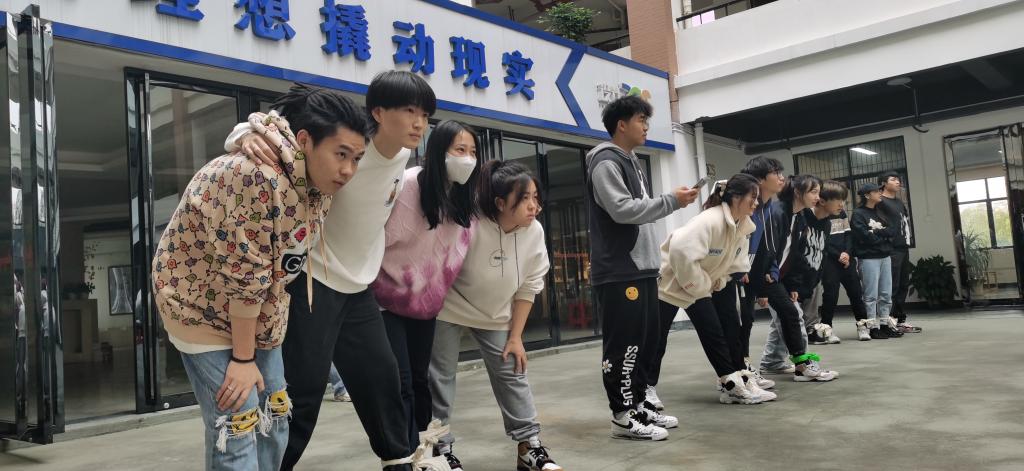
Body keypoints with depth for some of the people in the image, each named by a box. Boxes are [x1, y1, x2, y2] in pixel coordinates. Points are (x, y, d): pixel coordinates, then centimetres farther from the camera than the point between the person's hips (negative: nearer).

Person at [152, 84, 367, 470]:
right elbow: (243, 278, -28)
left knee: (273, 420, 11)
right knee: (237, 426, -11)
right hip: (202, 302, -8)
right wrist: (242, 358, -19)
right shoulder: (259, 176, -32)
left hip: (258, 309, 8)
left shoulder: (316, 183, -5)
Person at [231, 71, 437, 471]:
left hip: (359, 286, 7)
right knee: (305, 385, -7)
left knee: (381, 373, 15)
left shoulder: (403, 153, -1)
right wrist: (249, 138, -45)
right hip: (314, 281, -7)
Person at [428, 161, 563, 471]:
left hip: (495, 315, 4)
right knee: (440, 378, 2)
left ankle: (529, 445, 10)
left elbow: (528, 287, -7)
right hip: (449, 309, -4)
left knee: (512, 374, 2)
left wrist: (515, 336, -5)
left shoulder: (534, 232, -17)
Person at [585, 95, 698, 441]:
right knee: (623, 343, -6)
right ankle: (623, 415, 3)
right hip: (618, 272, -10)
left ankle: (638, 404, 23)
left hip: (642, 267, 10)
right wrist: (672, 201, -15)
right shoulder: (606, 163, -10)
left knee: (648, 337, 13)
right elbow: (622, 210, -21)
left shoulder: (632, 163, 21)